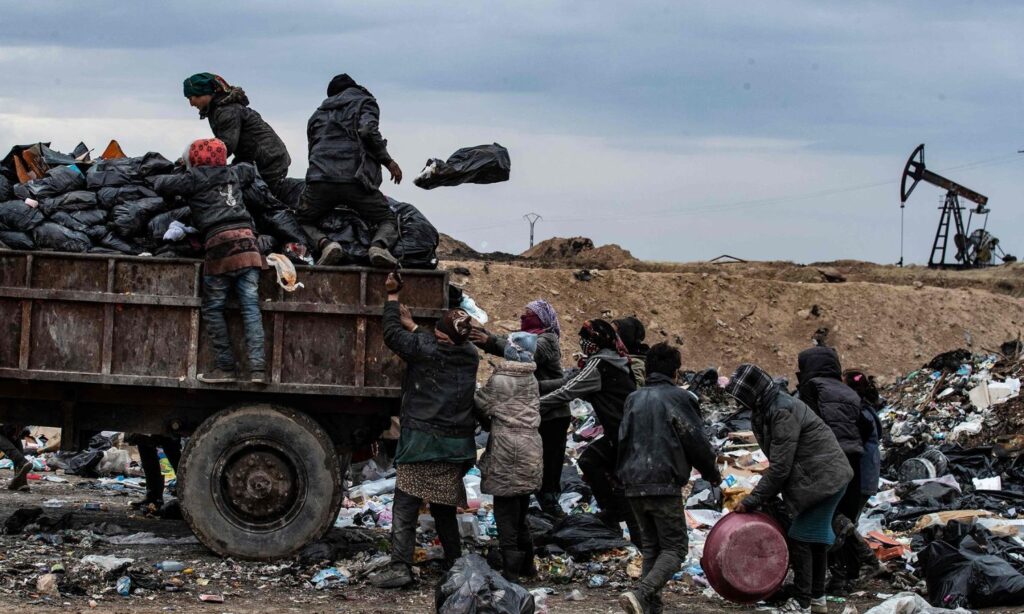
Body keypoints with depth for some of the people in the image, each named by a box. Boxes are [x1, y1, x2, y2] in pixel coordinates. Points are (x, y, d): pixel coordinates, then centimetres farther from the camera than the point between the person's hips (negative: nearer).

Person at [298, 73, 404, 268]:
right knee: (389, 220, 13)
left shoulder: (318, 113, 31)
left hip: (319, 179, 2)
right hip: (355, 179, -2)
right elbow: (367, 130, -3)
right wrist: (388, 161, 4)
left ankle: (324, 243, -15)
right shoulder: (364, 102, 18)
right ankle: (379, 245, -23)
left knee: (303, 222, 20)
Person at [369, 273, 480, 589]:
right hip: (456, 444, 6)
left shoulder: (426, 349, -11)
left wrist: (392, 296, 11)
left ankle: (400, 567, -12)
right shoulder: (470, 356, 5)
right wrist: (412, 325, 29)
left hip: (423, 442, -6)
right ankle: (455, 562, 24)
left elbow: (392, 335, 0)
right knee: (444, 508, 19)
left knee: (405, 506, -5)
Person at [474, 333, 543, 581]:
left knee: (505, 511, -2)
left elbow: (480, 405, -3)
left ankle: (511, 568, -2)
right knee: (520, 510, 19)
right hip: (530, 449, 7)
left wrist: (485, 420, 19)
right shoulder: (531, 380, 8)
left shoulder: (500, 380, -13)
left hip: (507, 451, -7)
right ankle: (526, 563, 28)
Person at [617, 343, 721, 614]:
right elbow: (696, 441, -4)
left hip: (633, 484, 6)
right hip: (664, 484, -6)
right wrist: (712, 473, 10)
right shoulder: (678, 397, -5)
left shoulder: (633, 399, 13)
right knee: (674, 548, -2)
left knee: (651, 545, 18)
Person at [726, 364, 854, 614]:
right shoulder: (768, 409, 8)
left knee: (800, 539, -8)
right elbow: (779, 462, 11)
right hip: (827, 477, 10)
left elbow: (780, 466, -23)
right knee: (816, 537, 17)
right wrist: (760, 496, 4)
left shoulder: (782, 412, -23)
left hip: (823, 479, -10)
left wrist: (753, 500, -17)